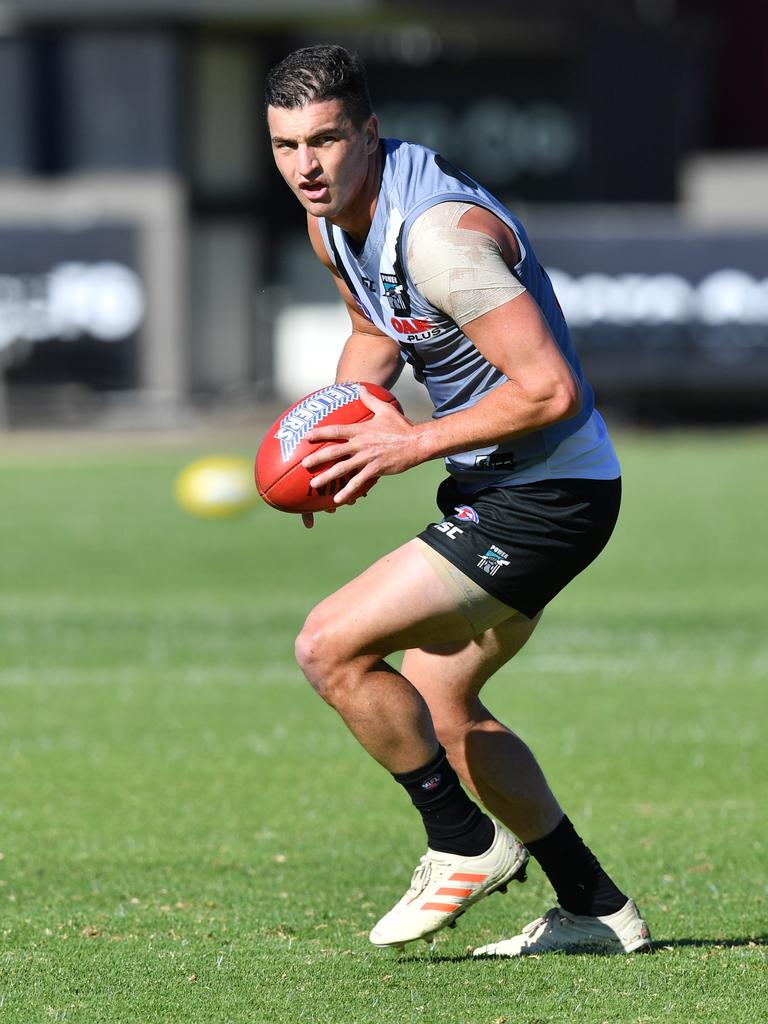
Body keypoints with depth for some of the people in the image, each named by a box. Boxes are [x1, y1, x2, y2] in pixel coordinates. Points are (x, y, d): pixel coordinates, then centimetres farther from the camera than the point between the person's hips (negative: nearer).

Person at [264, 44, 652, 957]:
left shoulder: (438, 233, -27)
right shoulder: (332, 218, 3)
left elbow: (551, 391, -29)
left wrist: (415, 443, -23)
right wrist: (338, 425, 6)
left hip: (545, 494, -10)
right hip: (491, 488, 10)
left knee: (330, 647, -15)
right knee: (438, 707, 19)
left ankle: (466, 845, 1)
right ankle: (597, 910, 26)